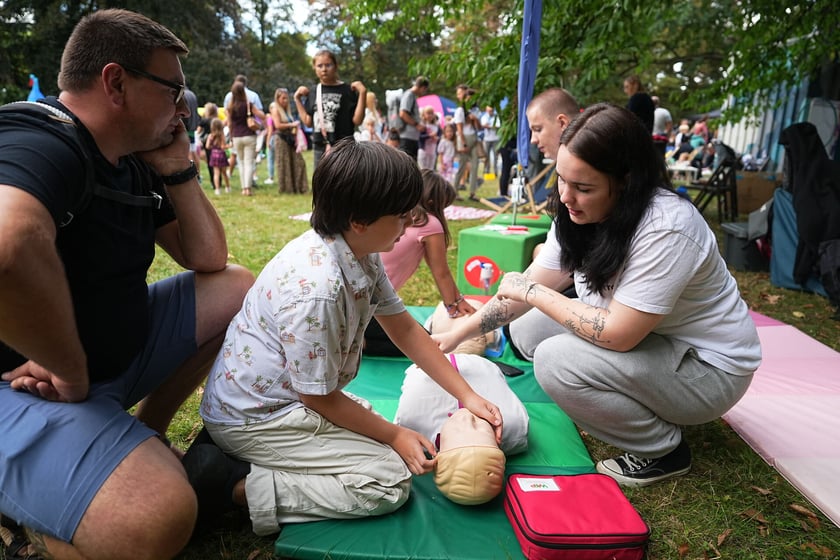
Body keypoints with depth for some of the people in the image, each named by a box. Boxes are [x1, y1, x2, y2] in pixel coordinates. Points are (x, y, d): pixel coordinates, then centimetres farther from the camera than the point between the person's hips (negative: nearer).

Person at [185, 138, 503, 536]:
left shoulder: (359, 252, -4)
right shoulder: (315, 289, -33)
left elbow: (404, 329, 4)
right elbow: (319, 397, -20)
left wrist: (467, 396, 1)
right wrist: (396, 436, -7)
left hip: (290, 396, 10)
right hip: (253, 417, -9)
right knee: (391, 479, -11)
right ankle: (234, 484, -10)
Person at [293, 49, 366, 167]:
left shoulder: (347, 90, -5)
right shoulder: (313, 92, 9)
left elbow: (357, 120, -10)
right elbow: (308, 122, 13)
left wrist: (362, 93, -16)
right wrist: (297, 99, 10)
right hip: (320, 148, 5)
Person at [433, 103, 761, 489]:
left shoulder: (665, 229, -32)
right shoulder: (578, 215, -8)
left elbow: (617, 334, -31)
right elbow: (532, 285, -1)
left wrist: (532, 293, -22)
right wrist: (457, 334, -3)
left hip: (707, 367, -8)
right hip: (643, 338, 8)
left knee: (556, 360, -26)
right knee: (527, 329, 2)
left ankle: (664, 450, -2)